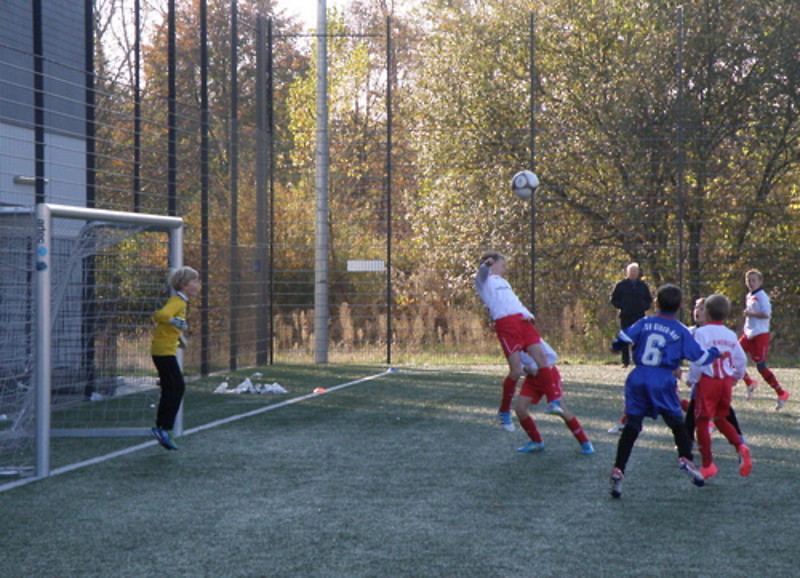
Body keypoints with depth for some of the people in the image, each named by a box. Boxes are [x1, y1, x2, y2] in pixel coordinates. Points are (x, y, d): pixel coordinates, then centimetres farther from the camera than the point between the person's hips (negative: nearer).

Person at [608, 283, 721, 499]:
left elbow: (624, 338, -2)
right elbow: (699, 356, 4)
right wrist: (715, 352, 24)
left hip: (638, 378, 2)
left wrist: (615, 346, 20)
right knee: (677, 423, 16)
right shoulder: (681, 331, 2)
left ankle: (618, 471, -4)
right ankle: (685, 458, 1)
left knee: (631, 425, 2)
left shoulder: (644, 323, 6)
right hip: (663, 382, -2)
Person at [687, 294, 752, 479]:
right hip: (726, 380, 6)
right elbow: (742, 359, 13)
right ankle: (740, 447, 0)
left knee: (702, 421, 2)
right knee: (720, 419, 22)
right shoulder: (731, 335, 10)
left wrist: (692, 379, -1)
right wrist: (736, 377, 28)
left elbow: (698, 360, -14)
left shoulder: (701, 332, -8)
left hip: (708, 380, -6)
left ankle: (708, 464, 3)